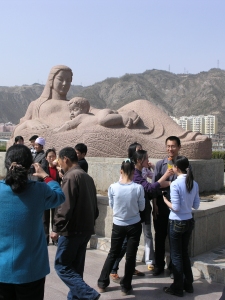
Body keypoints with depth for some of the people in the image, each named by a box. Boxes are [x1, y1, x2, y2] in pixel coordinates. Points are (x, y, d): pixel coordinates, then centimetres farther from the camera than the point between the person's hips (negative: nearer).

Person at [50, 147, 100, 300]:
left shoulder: (71, 176, -15)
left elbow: (65, 207, -20)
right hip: (86, 229, 9)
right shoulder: (88, 177, 14)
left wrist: (57, 228, -13)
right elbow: (94, 206, 18)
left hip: (72, 230, -9)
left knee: (62, 265, 0)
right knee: (76, 267, 15)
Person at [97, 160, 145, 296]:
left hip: (118, 225, 1)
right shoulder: (138, 188, -14)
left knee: (112, 254, 16)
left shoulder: (113, 187, -12)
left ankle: (102, 283, 24)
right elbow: (142, 207, -4)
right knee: (130, 256, 10)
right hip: (134, 226, -1)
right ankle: (126, 287, 18)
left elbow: (111, 205, 1)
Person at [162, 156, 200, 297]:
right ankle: (188, 284, 30)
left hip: (177, 223, -6)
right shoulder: (194, 184, 0)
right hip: (189, 221, 6)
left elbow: (175, 207, -19)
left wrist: (165, 200, -3)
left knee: (176, 255, 7)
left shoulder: (175, 184, -19)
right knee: (185, 253, 20)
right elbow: (196, 205, 5)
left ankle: (178, 288, 17)